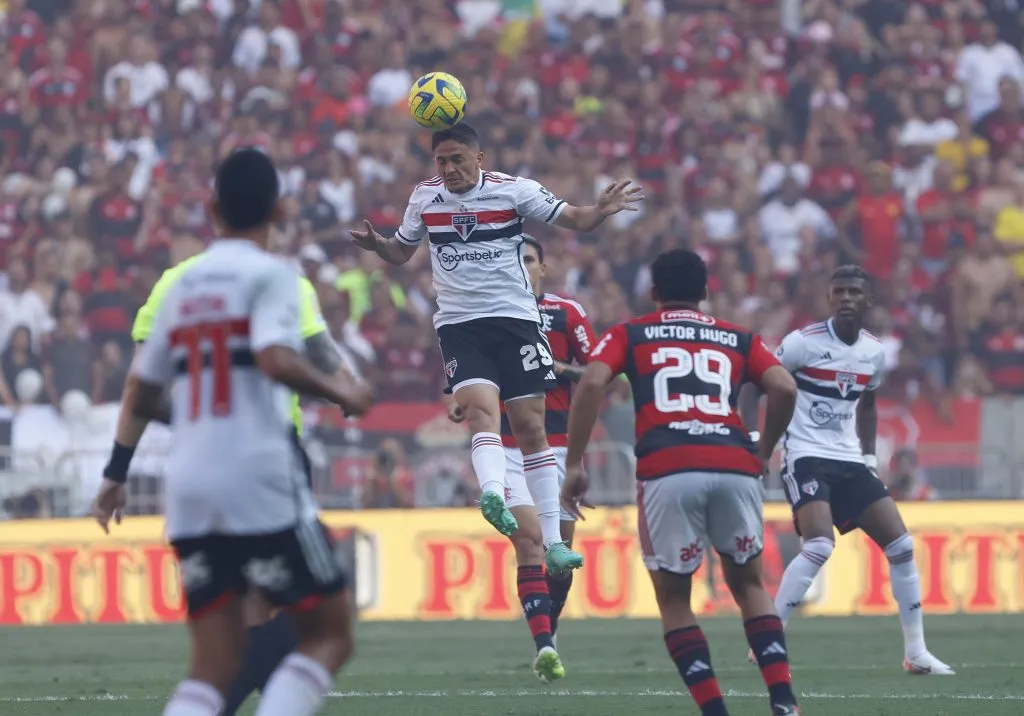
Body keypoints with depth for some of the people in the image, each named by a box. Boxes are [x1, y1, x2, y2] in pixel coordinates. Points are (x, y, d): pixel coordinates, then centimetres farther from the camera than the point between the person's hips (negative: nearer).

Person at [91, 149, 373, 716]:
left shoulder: (182, 286, 15)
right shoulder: (270, 275, -3)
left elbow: (142, 399, 21)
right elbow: (276, 360, -22)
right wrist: (338, 392, -5)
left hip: (189, 487, 6)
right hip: (260, 482, -6)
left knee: (213, 664, 7)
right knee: (329, 635, 4)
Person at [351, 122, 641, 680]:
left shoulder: (513, 190, -2)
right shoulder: (425, 198, 7)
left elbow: (574, 221, 4)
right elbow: (401, 252, 21)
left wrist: (603, 210, -17)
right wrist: (373, 244, 0)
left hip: (515, 319, -1)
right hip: (459, 323, 1)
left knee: (530, 424, -2)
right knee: (480, 404, -25)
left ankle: (552, 542, 5)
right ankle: (495, 497, -48)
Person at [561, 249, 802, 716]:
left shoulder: (629, 335, 20)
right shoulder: (738, 339, 24)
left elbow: (591, 384, 2)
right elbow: (784, 388, 8)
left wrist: (573, 465, 3)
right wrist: (764, 452, 22)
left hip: (667, 471, -2)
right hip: (734, 467, 2)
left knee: (673, 598, 13)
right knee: (748, 585, 21)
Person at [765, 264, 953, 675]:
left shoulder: (874, 353, 6)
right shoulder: (805, 342, -12)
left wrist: (870, 454, 15)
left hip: (849, 460, 7)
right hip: (807, 457, -7)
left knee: (901, 544, -1)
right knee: (820, 546, -26)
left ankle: (916, 653, 7)